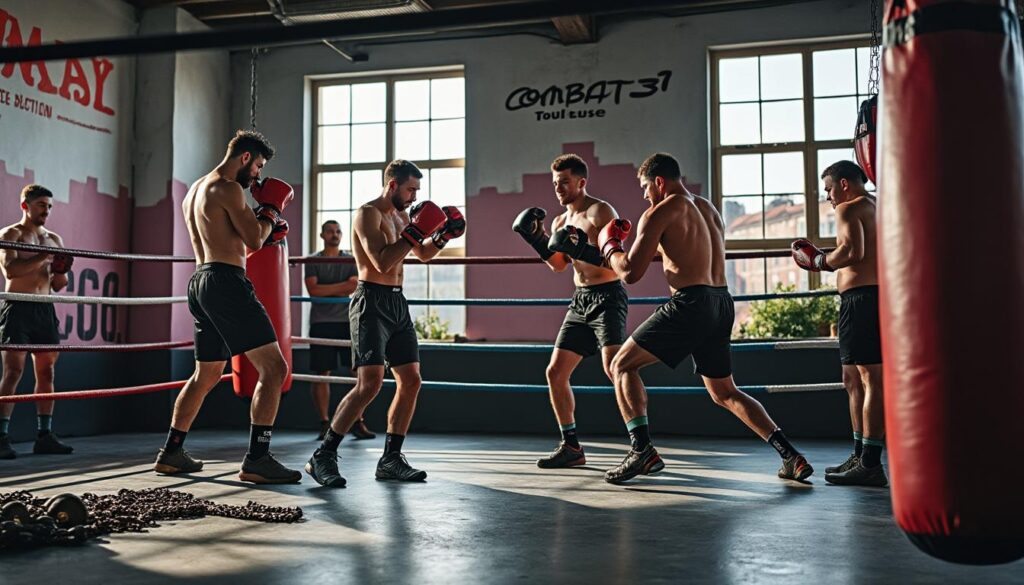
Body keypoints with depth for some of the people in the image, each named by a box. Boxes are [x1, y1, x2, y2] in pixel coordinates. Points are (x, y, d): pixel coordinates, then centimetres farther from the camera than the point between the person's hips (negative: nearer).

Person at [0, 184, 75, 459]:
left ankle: (45, 436, 9)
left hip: (45, 309, 6)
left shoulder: (54, 239, 17)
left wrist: (61, 272, -3)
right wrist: (45, 257, -21)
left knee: (47, 372, 4)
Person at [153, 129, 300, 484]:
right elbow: (255, 240, -12)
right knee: (274, 368, -10)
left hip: (200, 281, 10)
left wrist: (267, 230, 23)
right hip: (226, 282, -10)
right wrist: (271, 211, 5)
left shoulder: (194, 191, 22)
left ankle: (171, 453, 26)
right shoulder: (228, 188, -8)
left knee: (205, 375, 21)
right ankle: (257, 460, -13)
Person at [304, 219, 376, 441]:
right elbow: (313, 290, -8)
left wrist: (326, 290, -9)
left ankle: (358, 422, 3)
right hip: (321, 323, -2)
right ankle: (324, 423, 8)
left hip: (348, 321, 2)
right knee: (321, 374, 0)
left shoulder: (351, 260, 12)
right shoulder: (313, 261, 6)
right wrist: (341, 287, -8)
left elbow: (355, 286, -3)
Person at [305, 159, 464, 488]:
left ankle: (390, 459, 14)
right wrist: (414, 233, -18)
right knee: (370, 383, -18)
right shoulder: (368, 213, -10)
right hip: (372, 303, -9)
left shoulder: (401, 215, 17)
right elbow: (382, 262, -22)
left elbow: (423, 254, 30)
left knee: (411, 382, 6)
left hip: (397, 303, 9)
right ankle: (323, 457, -8)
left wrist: (443, 235, 12)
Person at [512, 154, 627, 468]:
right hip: (580, 300, 8)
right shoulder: (560, 222, 14)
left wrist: (582, 250, -30)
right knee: (555, 372, 6)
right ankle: (571, 446, 17)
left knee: (614, 368, -24)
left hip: (608, 297, -8)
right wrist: (535, 239, 6)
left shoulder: (601, 211, -9)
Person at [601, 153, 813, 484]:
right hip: (722, 303, 8)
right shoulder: (708, 209, 20)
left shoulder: (659, 213, -4)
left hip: (690, 304, -8)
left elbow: (630, 273, -7)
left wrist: (609, 246, 11)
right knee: (724, 393, 20)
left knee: (622, 365, 4)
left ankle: (642, 450, -8)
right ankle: (790, 454, 11)